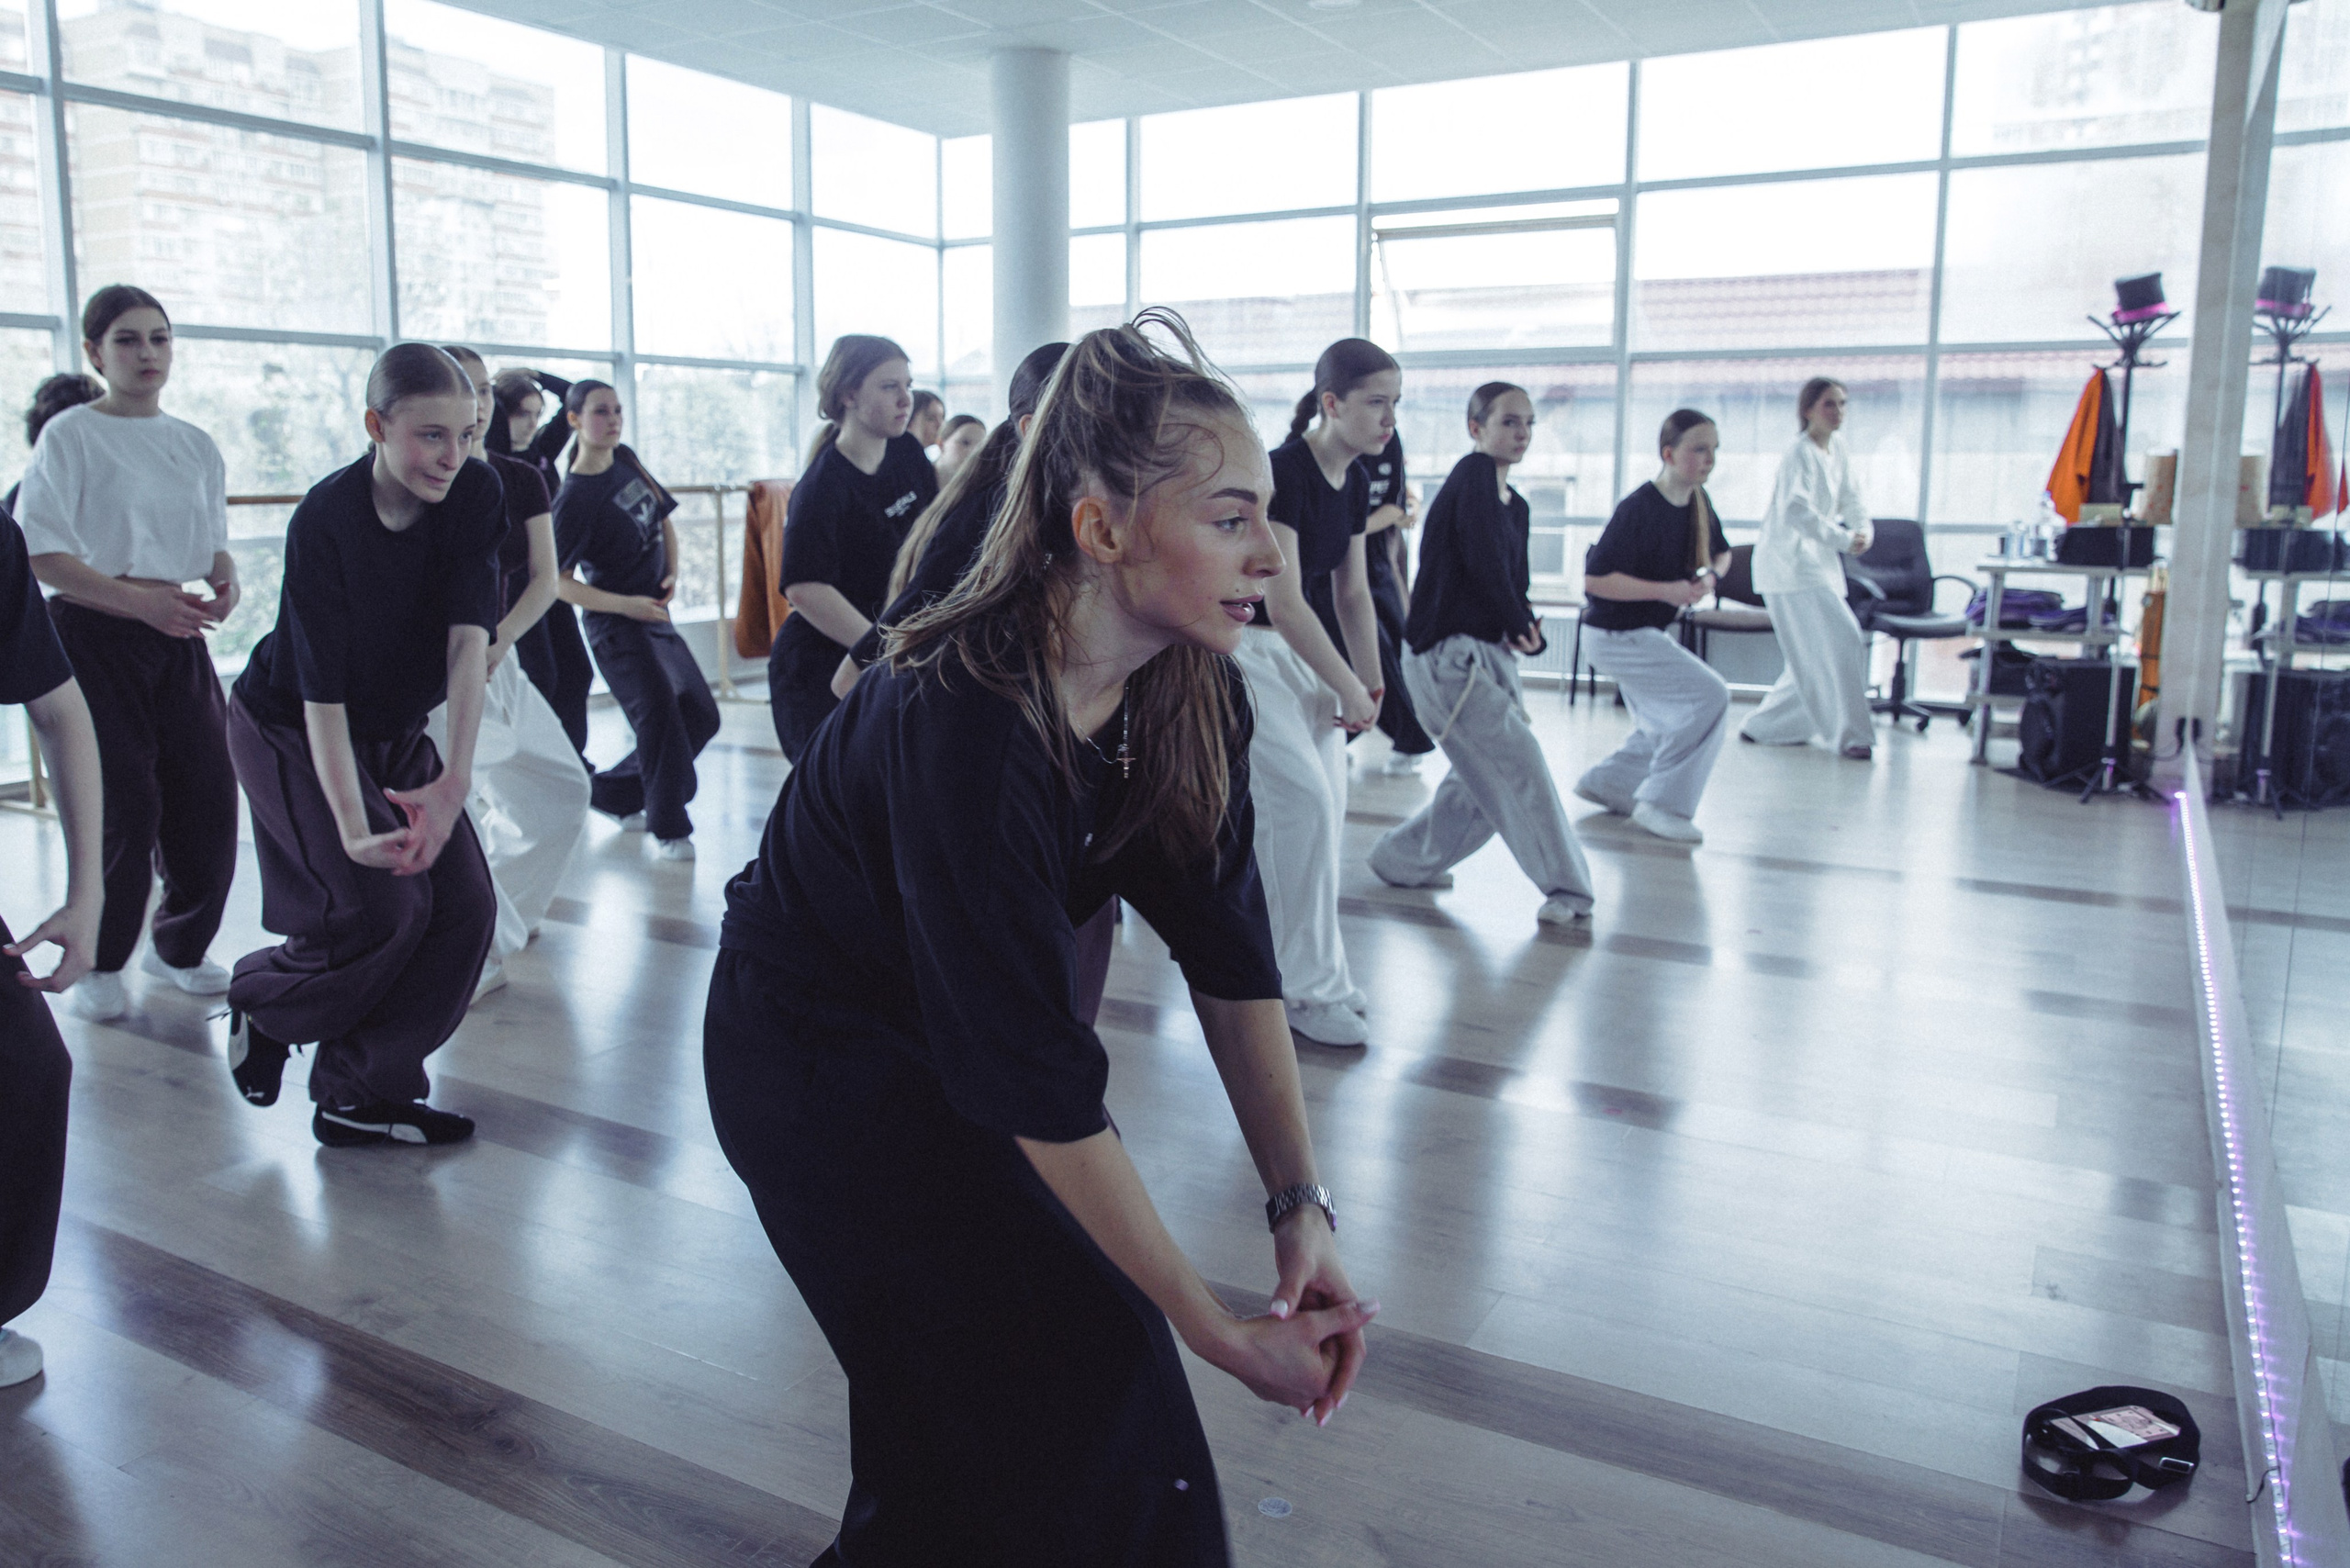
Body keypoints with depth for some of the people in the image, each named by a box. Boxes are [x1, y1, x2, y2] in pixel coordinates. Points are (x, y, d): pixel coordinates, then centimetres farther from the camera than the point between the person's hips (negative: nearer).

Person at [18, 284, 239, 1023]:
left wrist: (223, 579, -4)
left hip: (177, 638, 5)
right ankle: (98, 963, 15)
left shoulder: (196, 445, 12)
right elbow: (42, 553, -10)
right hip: (94, 637, -5)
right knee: (123, 808, -5)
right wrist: (140, 601, -21)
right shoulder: (70, 435, -4)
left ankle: (181, 946, 24)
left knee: (208, 793, 3)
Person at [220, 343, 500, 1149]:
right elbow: (320, 688, -29)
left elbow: (470, 635, -24)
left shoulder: (476, 492, -16)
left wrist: (455, 779, -34)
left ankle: (360, 1094, 7)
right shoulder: (326, 519, -27)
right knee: (383, 905, -16)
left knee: (465, 907, -6)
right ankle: (258, 999, 17)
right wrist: (354, 827, -37)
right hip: (289, 731, -5)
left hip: (395, 734, 5)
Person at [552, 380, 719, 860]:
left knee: (701, 714, 8)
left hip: (656, 615, 8)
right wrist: (626, 604, -19)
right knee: (660, 713, -13)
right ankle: (668, 830, 1)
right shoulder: (575, 497, -15)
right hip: (616, 624, -8)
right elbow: (560, 582, -14)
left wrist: (673, 573, 1)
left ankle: (617, 792, 22)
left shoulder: (626, 461, 6)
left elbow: (665, 520, 18)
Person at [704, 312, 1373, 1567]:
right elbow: (1036, 1086, -33)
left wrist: (1301, 1206, -17)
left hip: (957, 1034, 7)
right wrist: (1222, 1334, -27)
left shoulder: (1185, 688, -14)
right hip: (818, 1053, -6)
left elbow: (1231, 952, -9)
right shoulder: (963, 723, -36)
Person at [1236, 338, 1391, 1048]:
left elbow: (1353, 593, 12)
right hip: (1240, 643, -8)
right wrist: (1349, 688, -17)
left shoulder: (1355, 481, 6)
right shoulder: (1283, 471, -21)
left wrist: (1371, 684, 3)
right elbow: (1282, 601, -24)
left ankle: (1311, 969, 18)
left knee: (1325, 805, 5)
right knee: (1304, 802, -13)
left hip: (1299, 646, 9)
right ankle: (1308, 987, -1)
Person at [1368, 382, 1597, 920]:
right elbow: (1483, 562, -18)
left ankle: (1403, 860, 30)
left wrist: (1527, 625, -8)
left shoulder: (1515, 506, 16)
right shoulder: (1474, 473, -10)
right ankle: (1566, 888, 1)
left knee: (1484, 780, 14)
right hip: (1446, 653, -9)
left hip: (1489, 654, 9)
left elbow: (1515, 583, 14)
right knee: (1519, 761, -8)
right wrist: (1520, 625, -6)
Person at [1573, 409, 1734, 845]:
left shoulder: (1697, 502, 2)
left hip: (1643, 635, 9)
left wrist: (1711, 574, -3)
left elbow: (1721, 551, 20)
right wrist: (1666, 590, -26)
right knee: (1710, 695, -17)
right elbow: (1594, 578, -25)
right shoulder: (1639, 509, -22)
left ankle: (1605, 783, 35)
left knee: (1666, 725, 18)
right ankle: (1663, 804, -10)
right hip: (1614, 636, -9)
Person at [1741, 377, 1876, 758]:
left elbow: (1850, 496, 16)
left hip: (1817, 562, 9)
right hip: (1789, 564, -9)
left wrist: (1863, 529, -4)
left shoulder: (1837, 447, 11)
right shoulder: (1800, 454, -16)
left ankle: (1763, 726, 23)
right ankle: (1851, 734, -4)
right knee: (1843, 642, -13)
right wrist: (1843, 540, -30)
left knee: (1816, 658, 12)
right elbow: (1795, 509, -29)